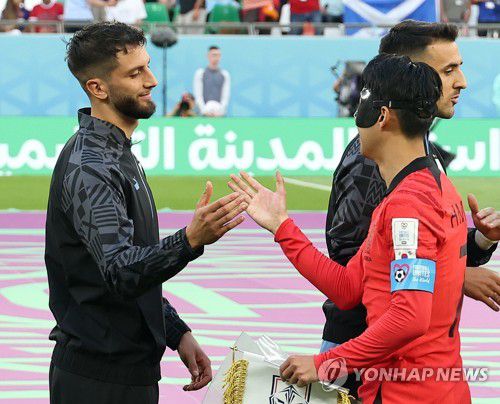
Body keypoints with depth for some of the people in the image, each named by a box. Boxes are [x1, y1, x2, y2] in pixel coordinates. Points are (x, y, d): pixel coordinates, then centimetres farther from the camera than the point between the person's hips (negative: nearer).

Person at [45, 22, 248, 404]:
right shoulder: (88, 167, -19)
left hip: (130, 367, 10)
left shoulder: (116, 154, 14)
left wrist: (177, 332, 12)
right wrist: (190, 241, -47)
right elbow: (121, 271, -31)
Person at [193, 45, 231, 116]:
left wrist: (220, 111, -14)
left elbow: (226, 95, 2)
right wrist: (205, 111, -16)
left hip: (219, 113, 0)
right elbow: (198, 95, -3)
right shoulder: (200, 73, 4)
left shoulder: (225, 74, 9)